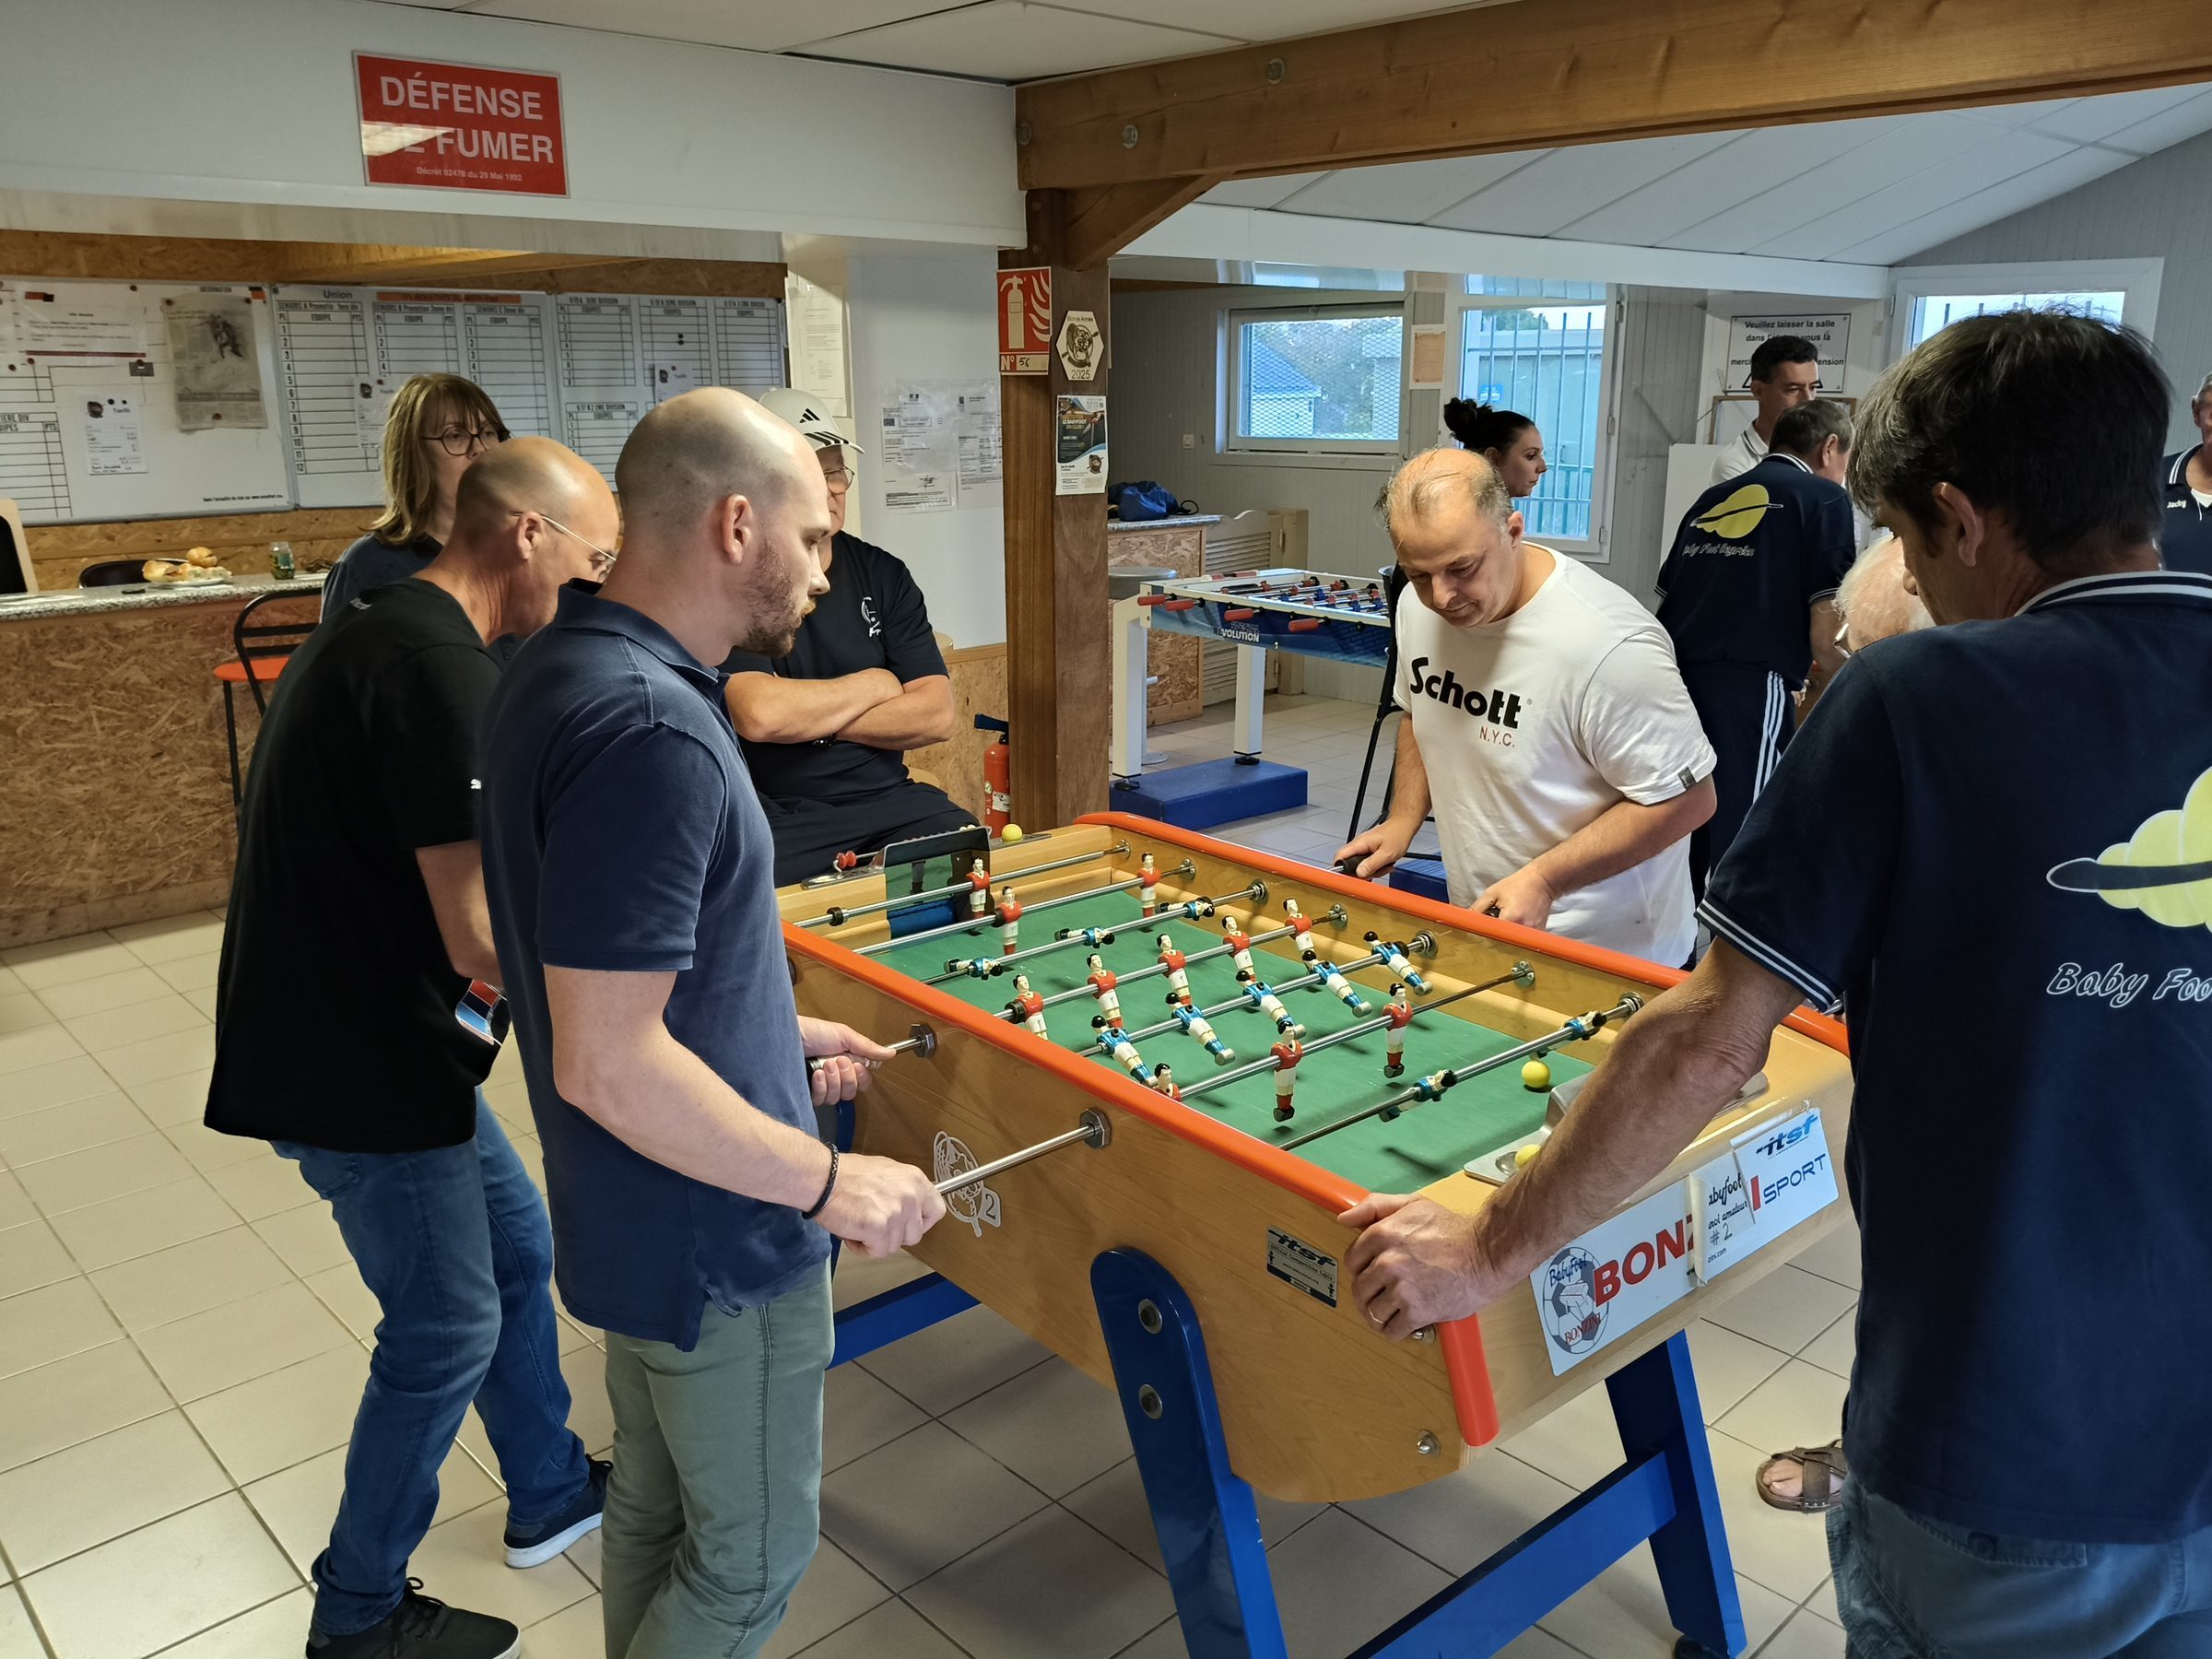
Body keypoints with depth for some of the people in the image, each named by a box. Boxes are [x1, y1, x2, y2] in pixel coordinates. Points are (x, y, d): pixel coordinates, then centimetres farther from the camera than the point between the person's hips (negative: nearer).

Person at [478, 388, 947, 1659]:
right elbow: (608, 1068, -29)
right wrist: (828, 1181, -20)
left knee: (653, 1508, 26)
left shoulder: (561, 673, 2)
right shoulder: (649, 732, -29)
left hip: (635, 1221, 9)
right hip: (714, 1239, -9)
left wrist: (774, 1033, 13)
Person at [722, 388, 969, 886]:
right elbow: (758, 714, -21)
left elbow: (936, 715, 1)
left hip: (891, 801, 5)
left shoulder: (883, 574, 10)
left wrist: (807, 716, -9)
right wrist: (873, 685, -5)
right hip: (776, 817, -5)